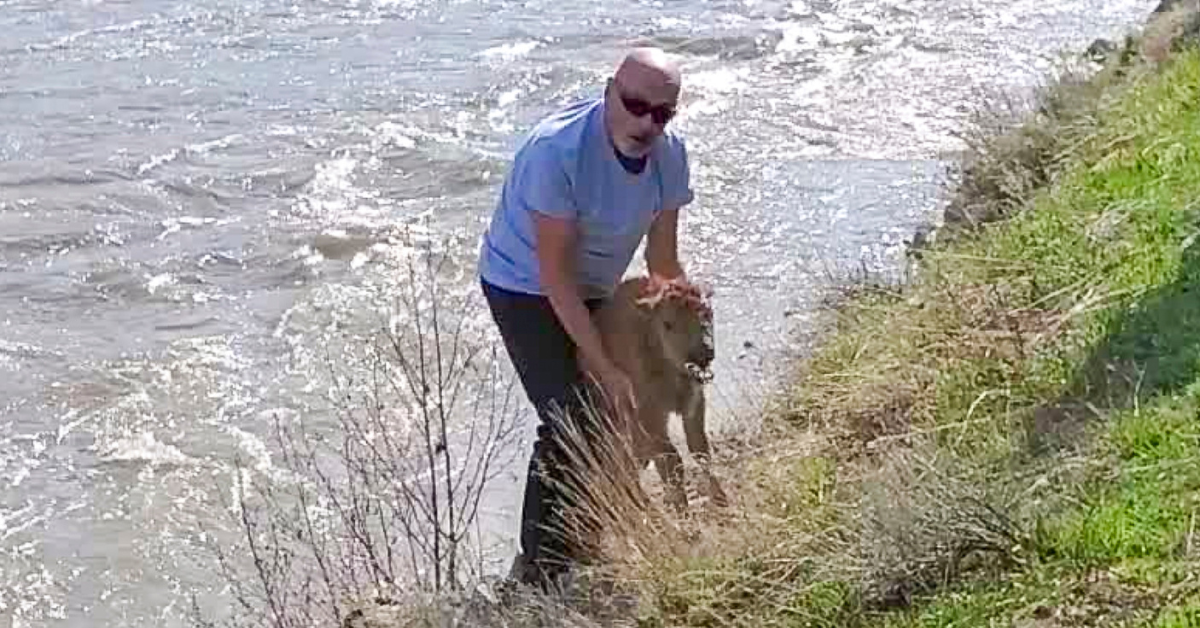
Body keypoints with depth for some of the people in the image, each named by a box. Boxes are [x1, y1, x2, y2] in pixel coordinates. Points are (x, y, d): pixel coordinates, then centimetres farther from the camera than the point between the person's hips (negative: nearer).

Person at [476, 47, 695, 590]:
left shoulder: (669, 154, -14)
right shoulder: (557, 150, -34)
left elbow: (664, 263, -4)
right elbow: (554, 274, -30)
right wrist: (605, 369, -28)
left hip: (594, 290, 7)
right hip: (525, 287, -7)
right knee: (569, 422, -17)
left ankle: (586, 542, 33)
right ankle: (538, 567, -5)